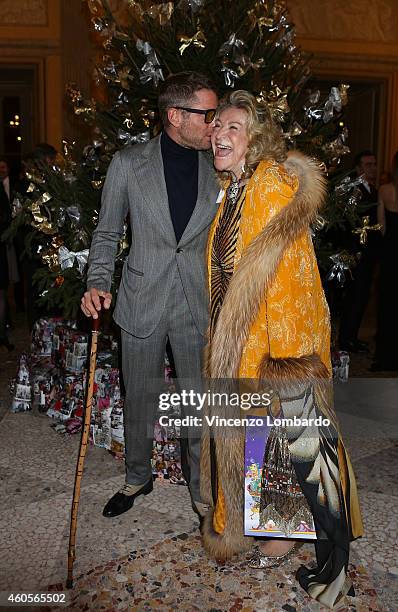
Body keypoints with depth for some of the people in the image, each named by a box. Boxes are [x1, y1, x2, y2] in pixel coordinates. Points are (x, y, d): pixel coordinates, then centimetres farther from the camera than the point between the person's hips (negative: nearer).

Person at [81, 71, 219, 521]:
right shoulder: (128, 164, -2)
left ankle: (200, 487, 28)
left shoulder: (220, 171, 1)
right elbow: (107, 234, 4)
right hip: (142, 303, 0)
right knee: (139, 399, 14)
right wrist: (97, 284, -10)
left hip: (199, 305, 1)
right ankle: (137, 477, 38)